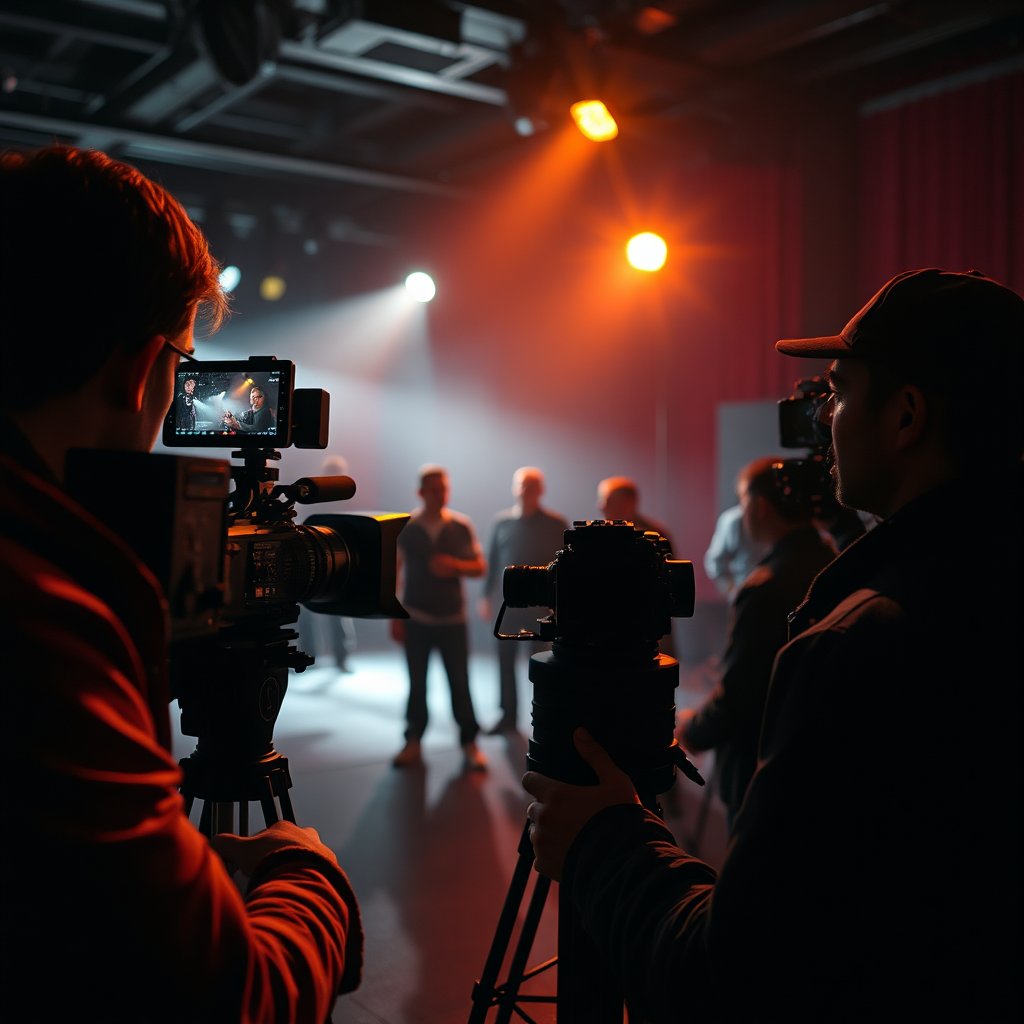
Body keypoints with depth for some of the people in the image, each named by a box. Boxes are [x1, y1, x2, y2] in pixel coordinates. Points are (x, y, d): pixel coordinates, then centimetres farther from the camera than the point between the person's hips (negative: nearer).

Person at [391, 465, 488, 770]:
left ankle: (469, 743, 12)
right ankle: (413, 742, 20)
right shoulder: (405, 528, -1)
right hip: (416, 619, 0)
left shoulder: (461, 526, 1)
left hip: (452, 619, 0)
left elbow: (480, 567, 7)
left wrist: (455, 565, -13)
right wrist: (394, 616, -3)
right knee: (417, 683, 7)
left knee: (459, 682, 0)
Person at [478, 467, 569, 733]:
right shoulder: (501, 522, 4)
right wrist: (487, 596, 9)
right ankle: (508, 716, 21)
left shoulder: (556, 525, -2)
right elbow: (492, 561, 10)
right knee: (505, 661, 9)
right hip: (506, 604, 3)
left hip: (541, 607, -3)